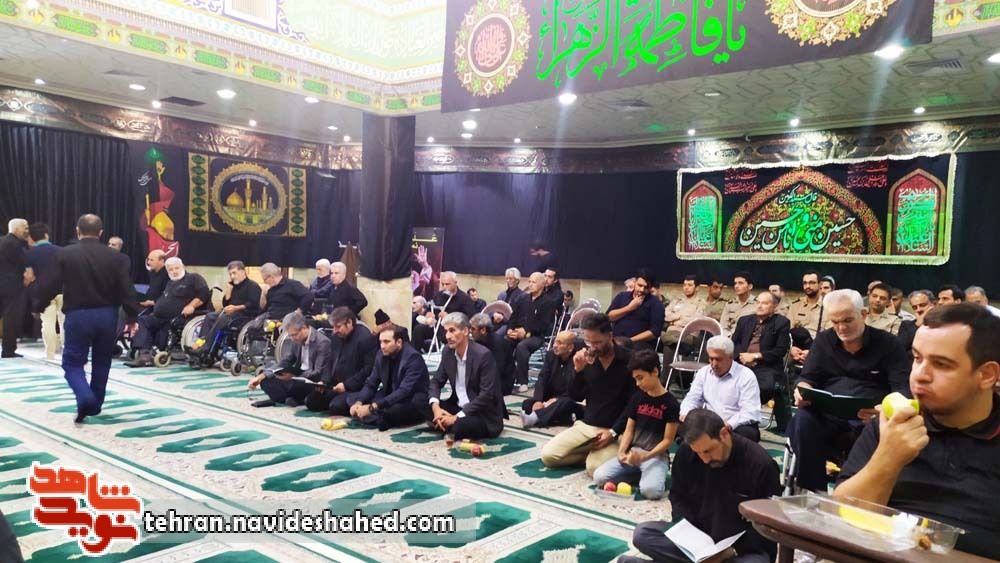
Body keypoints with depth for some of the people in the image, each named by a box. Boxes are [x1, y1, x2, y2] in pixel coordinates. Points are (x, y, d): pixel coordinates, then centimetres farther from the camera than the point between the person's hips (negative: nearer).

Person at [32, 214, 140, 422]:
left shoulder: (66, 254, -5)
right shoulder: (112, 256, -1)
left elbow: (50, 285, -4)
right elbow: (126, 289, -3)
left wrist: (39, 307, 12)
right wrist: (132, 317, 3)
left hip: (78, 315, -2)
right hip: (107, 315, 2)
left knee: (73, 362, 6)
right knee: (101, 362, 17)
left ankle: (85, 397, -19)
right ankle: (95, 405, 25)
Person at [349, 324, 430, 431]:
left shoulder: (413, 358, -22)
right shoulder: (382, 354, 0)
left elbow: (404, 392, -30)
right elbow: (371, 383, 4)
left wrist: (372, 407, -35)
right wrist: (358, 403, -17)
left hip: (413, 401, -7)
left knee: (391, 410, -38)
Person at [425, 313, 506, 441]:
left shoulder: (483, 354, -21)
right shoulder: (448, 352, 0)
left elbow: (487, 395, -24)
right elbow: (436, 381, 7)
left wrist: (457, 417, -26)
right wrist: (435, 406, -14)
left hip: (484, 415, -6)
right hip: (459, 406, 7)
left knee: (459, 426, -35)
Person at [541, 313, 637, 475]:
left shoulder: (628, 361, -10)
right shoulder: (587, 358, 3)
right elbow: (576, 397, 6)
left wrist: (614, 432, -18)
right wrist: (578, 370, -12)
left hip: (615, 429, -5)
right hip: (585, 425, 5)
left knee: (595, 468, -29)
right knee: (548, 455, -11)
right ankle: (592, 453, 7)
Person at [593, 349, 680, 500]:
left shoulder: (671, 404, -9)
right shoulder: (637, 398, 7)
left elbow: (668, 440, -9)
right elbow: (629, 430, 9)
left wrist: (644, 457, -22)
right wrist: (621, 452, -9)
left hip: (656, 456, -5)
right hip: (632, 452, 5)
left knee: (650, 490, -35)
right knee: (599, 476, -17)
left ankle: (647, 474, -2)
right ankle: (639, 473, 0)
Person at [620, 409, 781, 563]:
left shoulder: (761, 464, -19)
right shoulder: (686, 453, -7)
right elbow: (678, 497, 7)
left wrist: (733, 550, -24)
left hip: (746, 548, -3)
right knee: (642, 533, -17)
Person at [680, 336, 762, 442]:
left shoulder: (746, 376, -7)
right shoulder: (703, 372, 10)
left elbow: (749, 412, -16)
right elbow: (692, 398, 11)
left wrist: (729, 425, -34)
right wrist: (686, 413, -13)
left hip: (738, 426, -4)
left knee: (747, 433, -37)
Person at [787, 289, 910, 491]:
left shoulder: (888, 343, 4)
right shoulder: (823, 340, 14)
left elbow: (902, 389, -5)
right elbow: (808, 378, 10)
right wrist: (803, 390, -17)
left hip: (872, 416, -2)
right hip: (828, 412, 2)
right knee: (802, 422, -31)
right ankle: (813, 490, -19)